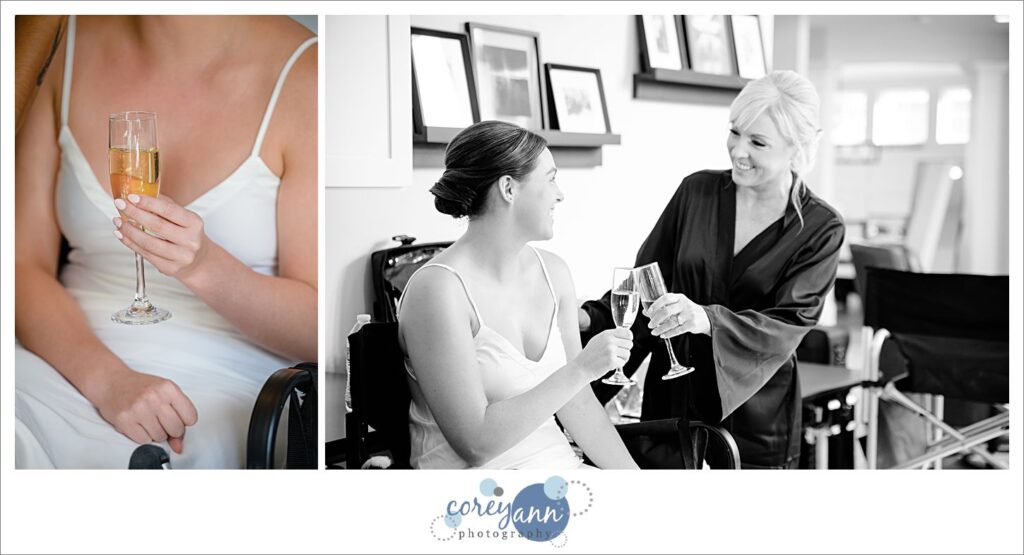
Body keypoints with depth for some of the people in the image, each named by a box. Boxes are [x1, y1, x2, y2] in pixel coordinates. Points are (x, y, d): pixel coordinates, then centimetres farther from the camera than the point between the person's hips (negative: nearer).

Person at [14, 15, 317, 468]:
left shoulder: (301, 77, -8)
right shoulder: (64, 44, 4)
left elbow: (316, 330, -8)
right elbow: (24, 264, 1)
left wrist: (204, 267, -26)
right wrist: (108, 379, -17)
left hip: (221, 384, -3)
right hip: (63, 363, 4)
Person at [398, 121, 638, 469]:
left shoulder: (552, 272, 7)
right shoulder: (438, 288, -16)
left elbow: (577, 405, 10)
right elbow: (474, 443, -20)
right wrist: (580, 369, -20)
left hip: (559, 466, 7)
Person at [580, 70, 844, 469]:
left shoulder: (820, 229, -7)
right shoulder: (697, 191, 1)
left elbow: (787, 325, -17)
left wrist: (706, 319, -34)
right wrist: (591, 318, -13)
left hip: (755, 419, -2)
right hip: (670, 401, 2)